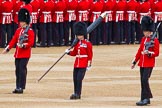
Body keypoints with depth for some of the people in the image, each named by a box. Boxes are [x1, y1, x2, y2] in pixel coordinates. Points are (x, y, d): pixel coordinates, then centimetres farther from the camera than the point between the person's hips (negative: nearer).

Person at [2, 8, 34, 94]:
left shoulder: (30, 31, -5)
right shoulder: (18, 30, 14)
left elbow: (31, 43, -12)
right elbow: (13, 40, 14)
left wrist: (23, 45, -27)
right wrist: (7, 49, 8)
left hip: (25, 54, -6)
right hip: (17, 54, 6)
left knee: (22, 70, -10)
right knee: (18, 70, 7)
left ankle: (21, 88, -8)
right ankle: (18, 87, 12)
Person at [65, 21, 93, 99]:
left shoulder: (87, 44, -5)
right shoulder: (77, 43, 12)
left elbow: (90, 54, -4)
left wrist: (89, 64, -7)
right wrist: (69, 52, 0)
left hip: (83, 64, -6)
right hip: (76, 64, 6)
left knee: (79, 79, -13)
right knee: (75, 79, 5)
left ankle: (78, 94, -11)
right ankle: (76, 94, 14)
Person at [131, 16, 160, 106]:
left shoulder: (155, 40, -8)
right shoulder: (143, 39, 13)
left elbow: (156, 53, -8)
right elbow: (140, 51, 19)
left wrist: (149, 53, -26)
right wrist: (135, 62, 18)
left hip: (149, 64, -7)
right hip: (142, 64, 7)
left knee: (145, 80, -14)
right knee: (143, 81, 8)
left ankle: (145, 99, -10)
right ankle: (147, 98, 17)